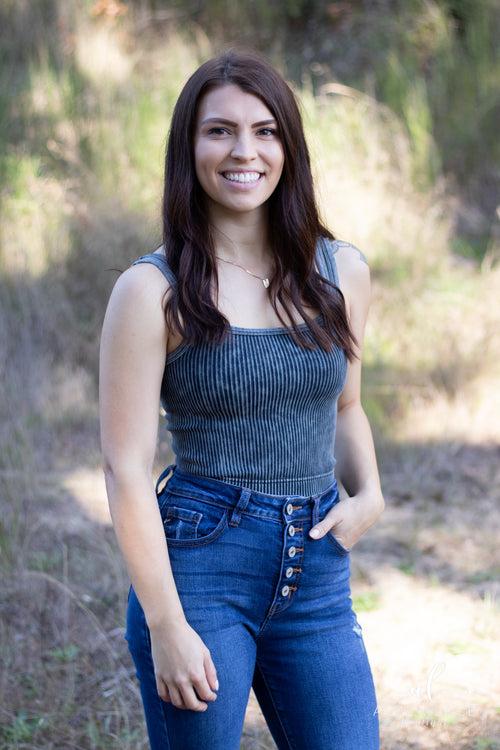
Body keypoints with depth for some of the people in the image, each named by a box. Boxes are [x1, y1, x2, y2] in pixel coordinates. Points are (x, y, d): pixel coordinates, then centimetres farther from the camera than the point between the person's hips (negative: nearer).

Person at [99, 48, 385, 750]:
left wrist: (368, 495, 3)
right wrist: (167, 626, -13)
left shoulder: (342, 272, 6)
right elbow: (127, 467, -9)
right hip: (198, 563, -4)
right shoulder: (152, 291, -7)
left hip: (318, 571, 4)